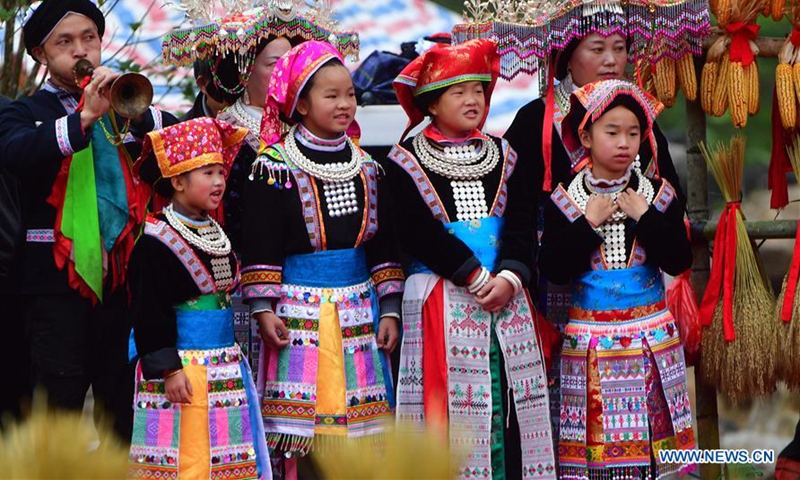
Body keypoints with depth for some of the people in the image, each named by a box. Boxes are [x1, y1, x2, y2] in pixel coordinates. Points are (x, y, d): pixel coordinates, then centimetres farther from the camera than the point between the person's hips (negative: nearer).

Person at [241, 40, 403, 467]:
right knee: (301, 423, -6)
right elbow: (260, 243, -5)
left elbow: (383, 245, 13)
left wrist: (389, 309, 7)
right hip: (299, 310, -4)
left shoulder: (366, 167, 12)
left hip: (358, 311, 4)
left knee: (356, 416, 2)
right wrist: (263, 308, -12)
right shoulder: (275, 167, -3)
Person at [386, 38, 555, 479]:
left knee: (508, 404, 1)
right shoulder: (406, 163, 0)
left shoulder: (504, 157, 14)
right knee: (449, 406, -6)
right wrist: (476, 277, -14)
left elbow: (521, 226, 5)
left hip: (506, 295, 4)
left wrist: (510, 277, -14)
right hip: (441, 301, -4)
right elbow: (416, 233, -10)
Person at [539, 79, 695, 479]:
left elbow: (679, 261, -4)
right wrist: (588, 223, -13)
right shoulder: (564, 201, 0)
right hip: (589, 337, -1)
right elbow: (552, 269, -8)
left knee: (650, 436, 0)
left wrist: (645, 218, -11)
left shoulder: (659, 196, 4)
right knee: (596, 430, -3)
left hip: (650, 336, 1)